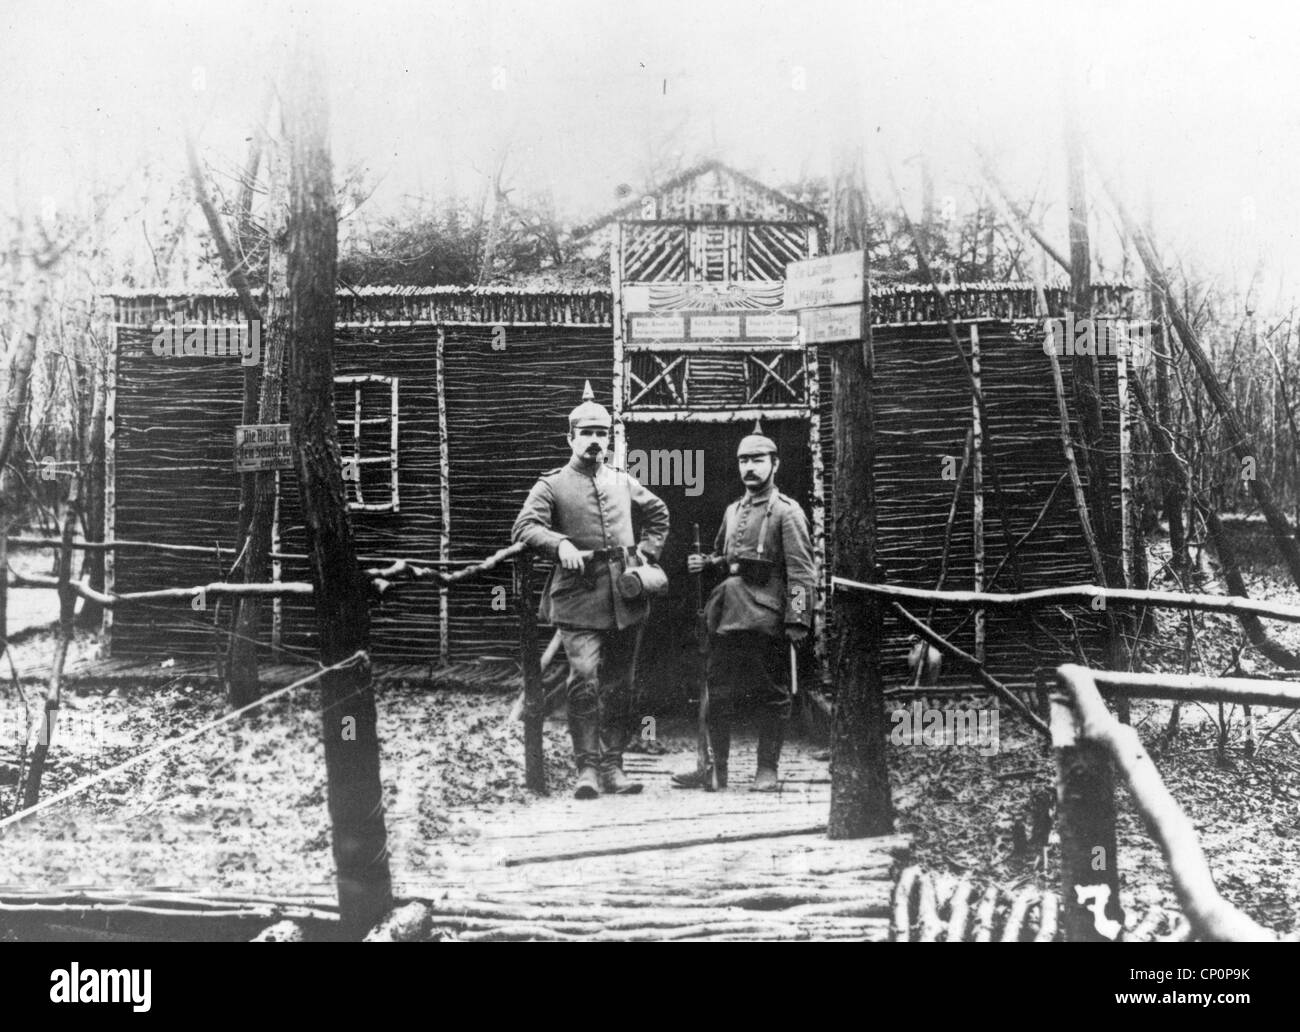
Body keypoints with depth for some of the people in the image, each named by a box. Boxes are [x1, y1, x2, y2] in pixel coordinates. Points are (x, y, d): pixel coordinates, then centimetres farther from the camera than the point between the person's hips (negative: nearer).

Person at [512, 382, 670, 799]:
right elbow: (524, 527, -10)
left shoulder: (623, 483, 16)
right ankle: (587, 767, -9)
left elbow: (659, 515, 30)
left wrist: (646, 554, 17)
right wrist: (560, 543, -27)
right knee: (584, 678, -16)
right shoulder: (551, 485, 2)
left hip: (624, 601, 5)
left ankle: (612, 766, 15)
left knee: (618, 685, 7)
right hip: (578, 598, -5)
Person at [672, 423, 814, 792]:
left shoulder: (787, 512, -5)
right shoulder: (733, 511, 15)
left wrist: (797, 621, -17)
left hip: (766, 620, -6)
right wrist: (704, 563, 7)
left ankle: (767, 771, 12)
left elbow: (801, 571, -10)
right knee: (718, 693, 8)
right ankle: (715, 768, 16)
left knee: (772, 695, 3)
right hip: (727, 618, 7)